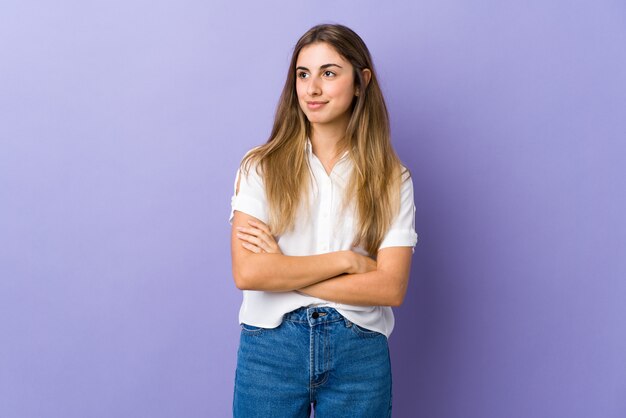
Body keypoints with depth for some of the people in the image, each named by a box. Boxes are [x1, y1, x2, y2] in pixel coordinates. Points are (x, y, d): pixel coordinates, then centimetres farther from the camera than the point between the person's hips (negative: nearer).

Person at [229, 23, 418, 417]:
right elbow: (247, 273, -13)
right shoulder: (261, 166, -3)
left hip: (360, 354, 1)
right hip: (270, 348, 0)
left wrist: (281, 270, -13)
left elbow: (391, 287, -10)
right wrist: (345, 259, -12)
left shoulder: (391, 177, -1)